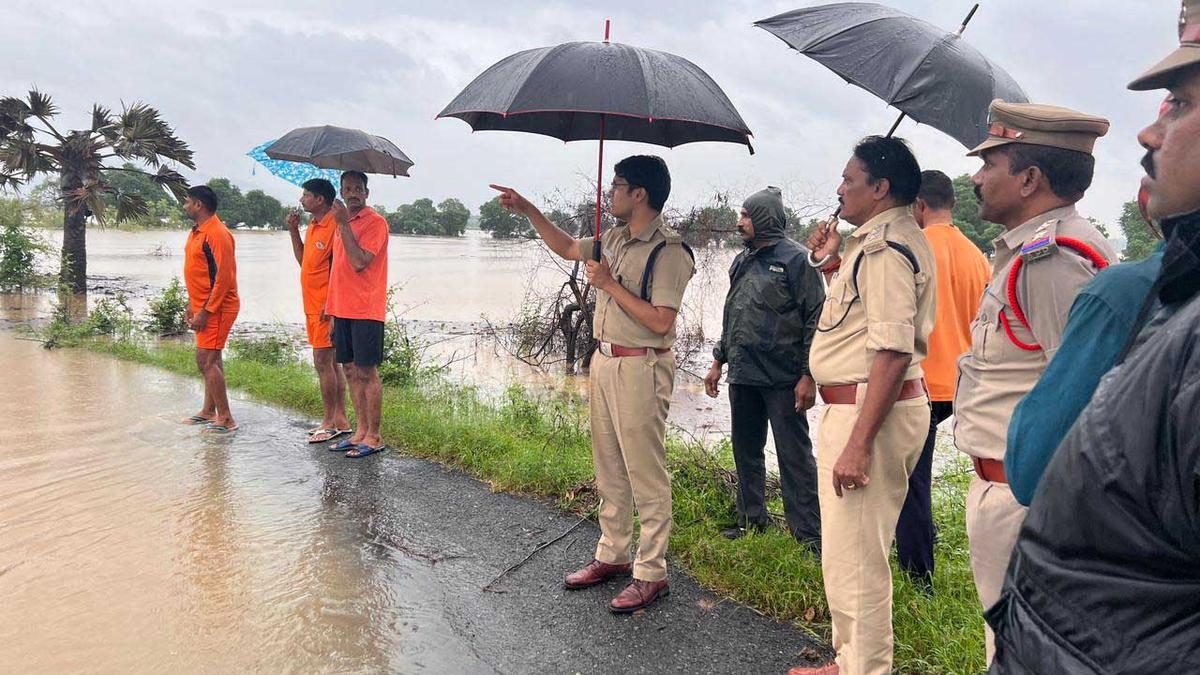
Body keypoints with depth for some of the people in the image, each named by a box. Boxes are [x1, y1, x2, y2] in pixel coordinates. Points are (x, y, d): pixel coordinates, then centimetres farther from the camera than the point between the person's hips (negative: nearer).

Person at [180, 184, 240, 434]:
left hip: (216, 308, -10)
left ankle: (226, 420, -6)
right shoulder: (197, 232, 13)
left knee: (206, 360, -11)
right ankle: (209, 411, 27)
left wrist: (204, 312, -22)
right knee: (211, 359, 16)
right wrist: (192, 306, 19)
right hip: (204, 306, 10)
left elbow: (223, 277, -23)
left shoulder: (217, 234, -18)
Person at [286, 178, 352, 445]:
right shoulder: (312, 226, 16)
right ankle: (340, 420, 16)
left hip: (326, 307, -9)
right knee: (331, 362, 11)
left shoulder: (334, 225, -14)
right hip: (313, 306, 9)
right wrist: (293, 230, 12)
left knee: (323, 362, -6)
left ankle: (330, 422, 1)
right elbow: (303, 261, 21)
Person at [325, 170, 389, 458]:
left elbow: (359, 263, -21)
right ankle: (360, 431, 18)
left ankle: (374, 437, 2)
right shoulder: (342, 222, 17)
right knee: (351, 371, 10)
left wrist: (344, 224, -18)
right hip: (343, 310, 8)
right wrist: (331, 307, 17)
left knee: (367, 372, -5)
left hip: (366, 310, -8)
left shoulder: (375, 222, -9)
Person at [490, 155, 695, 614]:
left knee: (646, 475, -2)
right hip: (604, 362, 9)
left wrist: (609, 283, -17)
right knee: (609, 470, 17)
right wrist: (527, 210, 21)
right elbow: (566, 248, 28)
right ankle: (612, 555, 30)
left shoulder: (668, 251, -15)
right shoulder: (615, 240, 12)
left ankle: (651, 574, 8)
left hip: (640, 369, -9)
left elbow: (660, 321, -23)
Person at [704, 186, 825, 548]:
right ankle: (752, 518, 28)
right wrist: (718, 361, 19)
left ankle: (808, 530, 5)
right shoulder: (741, 262, 15)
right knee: (746, 451, 14)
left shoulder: (796, 259, -8)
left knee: (795, 455, -2)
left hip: (783, 379, -7)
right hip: (742, 375, 8)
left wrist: (808, 375, -16)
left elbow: (816, 318, -11)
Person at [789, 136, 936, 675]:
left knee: (853, 560, -3)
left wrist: (858, 444, -28)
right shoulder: (886, 240, 16)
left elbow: (892, 351, -25)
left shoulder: (885, 247, -17)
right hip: (860, 405, 11)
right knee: (855, 553, 21)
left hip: (868, 409, -11)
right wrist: (832, 264, 17)